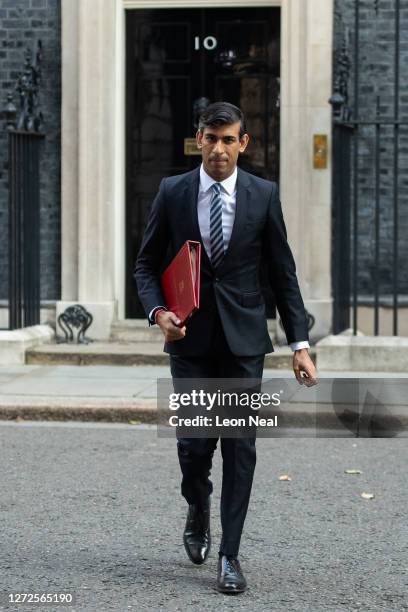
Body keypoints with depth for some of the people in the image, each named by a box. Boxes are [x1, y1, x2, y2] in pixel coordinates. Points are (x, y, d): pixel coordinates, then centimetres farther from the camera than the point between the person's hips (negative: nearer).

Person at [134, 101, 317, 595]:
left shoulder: (263, 195, 0)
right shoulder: (172, 192, 1)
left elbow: (282, 273, 4)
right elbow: (146, 264, 7)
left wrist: (300, 343, -1)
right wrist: (158, 311, -11)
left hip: (243, 337, 0)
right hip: (190, 338, 0)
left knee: (240, 445, -2)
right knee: (194, 442, -2)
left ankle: (230, 556, 5)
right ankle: (197, 512, 31)